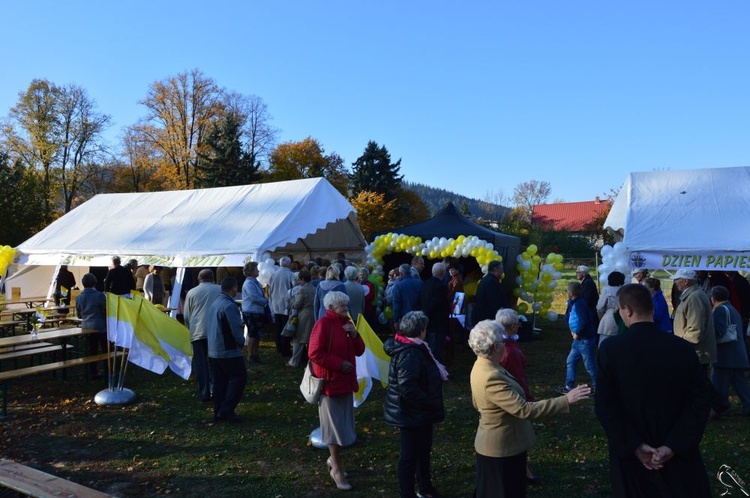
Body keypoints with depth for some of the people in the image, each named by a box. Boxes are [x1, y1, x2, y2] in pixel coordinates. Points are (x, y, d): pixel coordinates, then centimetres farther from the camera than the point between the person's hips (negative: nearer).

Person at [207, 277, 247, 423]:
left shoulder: (215, 303, 11)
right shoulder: (229, 306, -19)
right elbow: (236, 329, -20)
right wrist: (242, 342, -1)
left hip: (213, 351, 9)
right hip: (228, 351, -9)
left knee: (220, 381, 12)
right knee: (239, 378, 0)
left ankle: (219, 413, 17)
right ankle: (226, 411, -3)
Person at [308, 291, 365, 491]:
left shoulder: (347, 323, 9)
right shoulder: (323, 324, -16)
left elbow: (359, 351, 9)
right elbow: (315, 353, -22)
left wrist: (355, 335, -9)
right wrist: (339, 364, -20)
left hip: (345, 381, 8)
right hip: (329, 382, -7)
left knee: (343, 424, 16)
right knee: (335, 426, 3)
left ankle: (333, 458, 36)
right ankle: (336, 469, 17)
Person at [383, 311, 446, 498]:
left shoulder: (414, 348, 6)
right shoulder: (410, 354, -28)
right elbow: (407, 387, -33)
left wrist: (438, 372, 2)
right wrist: (428, 403, -24)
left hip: (419, 412, 11)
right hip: (412, 414, -11)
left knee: (424, 449, 24)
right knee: (410, 455, 5)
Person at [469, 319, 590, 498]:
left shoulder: (481, 366, -1)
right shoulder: (492, 377, -33)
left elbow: (477, 402, 13)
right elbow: (524, 410, -37)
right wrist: (565, 400, -34)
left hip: (498, 443, 9)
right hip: (502, 447, -9)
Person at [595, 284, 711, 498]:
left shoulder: (610, 350, -14)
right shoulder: (683, 349, -8)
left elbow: (605, 406, -15)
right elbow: (699, 403, -10)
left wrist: (633, 445, -11)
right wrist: (674, 445, -11)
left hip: (630, 453, -1)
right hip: (679, 454, 2)